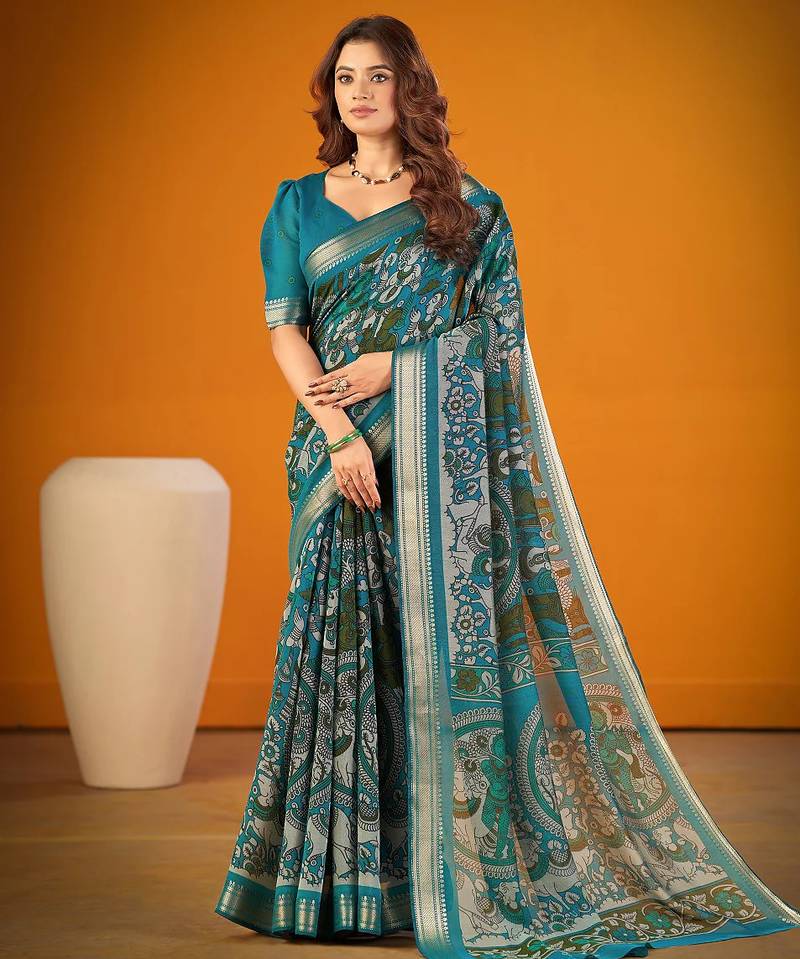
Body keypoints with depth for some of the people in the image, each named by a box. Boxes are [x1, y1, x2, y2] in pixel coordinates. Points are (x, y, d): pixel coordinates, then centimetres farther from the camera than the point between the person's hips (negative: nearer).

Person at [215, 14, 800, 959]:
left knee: (447, 630, -4)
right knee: (340, 637, 0)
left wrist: (387, 368, -13)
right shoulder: (296, 205, 12)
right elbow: (282, 328, 3)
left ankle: (462, 870, 3)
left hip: (442, 452, -1)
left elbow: (492, 328, 1)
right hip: (338, 449, 2)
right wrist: (338, 431, -12)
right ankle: (340, 877, 6)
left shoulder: (465, 206, 7)